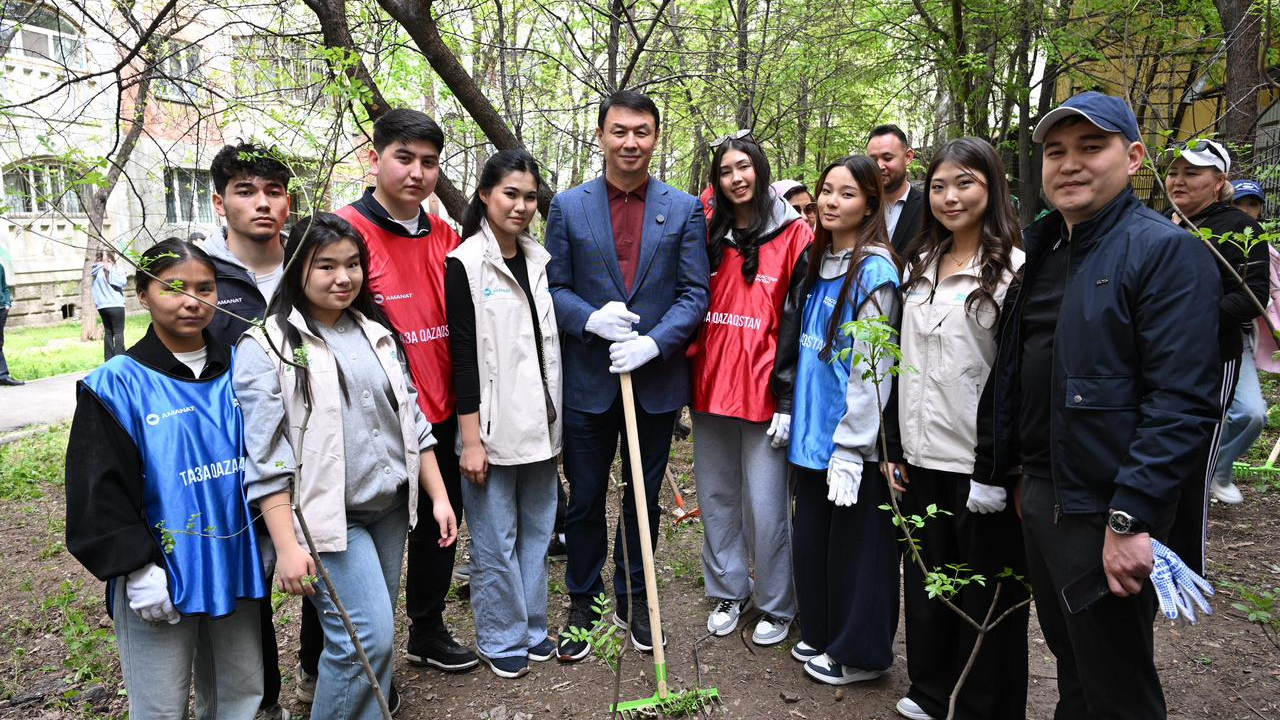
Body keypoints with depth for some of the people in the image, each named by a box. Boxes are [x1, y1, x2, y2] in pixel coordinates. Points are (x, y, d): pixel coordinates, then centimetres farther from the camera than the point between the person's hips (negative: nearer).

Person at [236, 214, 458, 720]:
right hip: (327, 518, -6)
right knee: (368, 638, -9)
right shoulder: (267, 347, -8)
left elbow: (412, 420, 14)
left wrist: (439, 497, 11)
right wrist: (287, 546, -16)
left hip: (391, 508, 6)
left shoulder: (377, 335, 10)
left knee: (375, 635, 12)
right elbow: (265, 459, -12)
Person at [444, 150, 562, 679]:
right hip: (492, 428, -6)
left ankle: (532, 629, 31)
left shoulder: (540, 261, 9)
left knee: (536, 532, 15)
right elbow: (462, 355, -12)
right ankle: (501, 639, 23)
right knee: (496, 541, 4)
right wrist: (471, 439, -14)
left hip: (540, 426, 6)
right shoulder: (464, 264, -8)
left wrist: (558, 421, 15)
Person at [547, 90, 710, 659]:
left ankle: (634, 599, 35)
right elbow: (553, 288, 1)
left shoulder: (684, 209, 1)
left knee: (644, 499, 15)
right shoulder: (568, 207, 1)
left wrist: (654, 342, -17)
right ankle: (583, 605, 31)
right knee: (585, 501, 12)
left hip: (656, 379, 1)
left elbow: (695, 293, -3)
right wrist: (589, 318, -19)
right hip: (588, 382, 0)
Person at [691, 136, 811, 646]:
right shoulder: (710, 237, 10)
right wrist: (687, 378, 4)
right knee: (715, 497, 13)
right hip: (710, 388, 5)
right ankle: (727, 592, 29)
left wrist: (787, 396, -11)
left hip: (764, 390, -5)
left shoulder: (794, 236, -3)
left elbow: (798, 321, -7)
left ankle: (776, 605, 18)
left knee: (765, 505, 0)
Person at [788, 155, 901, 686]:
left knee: (854, 542, 5)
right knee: (812, 536, 16)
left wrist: (849, 448, -18)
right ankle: (821, 634, 34)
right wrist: (792, 411, 16)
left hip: (850, 440, -8)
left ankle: (858, 653, 23)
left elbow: (871, 368, -17)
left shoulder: (875, 270, -14)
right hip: (811, 432, 8)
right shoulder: (818, 262, 11)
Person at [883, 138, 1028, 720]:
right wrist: (894, 446, 11)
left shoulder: (1014, 269, -7)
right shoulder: (919, 267, 12)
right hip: (922, 455, 6)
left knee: (985, 595, 8)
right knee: (924, 581, 17)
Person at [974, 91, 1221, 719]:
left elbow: (1182, 401, -21)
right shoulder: (1039, 248, 11)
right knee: (1070, 665, 22)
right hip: (1037, 495, 7)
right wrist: (1008, 470, 14)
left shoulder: (1167, 251, -12)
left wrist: (1131, 519, -25)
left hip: (1105, 510, -7)